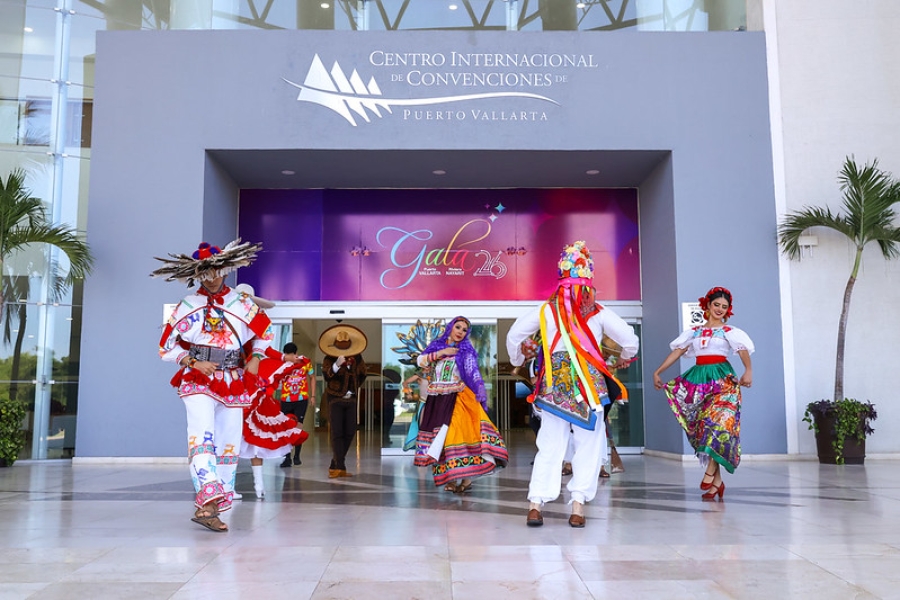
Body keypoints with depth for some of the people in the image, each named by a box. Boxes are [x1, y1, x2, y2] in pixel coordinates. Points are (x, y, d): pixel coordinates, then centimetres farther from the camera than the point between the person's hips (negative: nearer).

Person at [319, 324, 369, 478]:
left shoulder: (357, 358, 2)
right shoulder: (329, 359, -10)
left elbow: (362, 375, 19)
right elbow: (326, 376, -27)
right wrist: (336, 365, -43)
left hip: (351, 400, 5)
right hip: (335, 400, -5)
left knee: (350, 433, 3)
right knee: (337, 433, -10)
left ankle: (334, 467, 13)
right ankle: (340, 468, -9)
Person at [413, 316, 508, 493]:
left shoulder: (466, 351, 1)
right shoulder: (436, 346, 12)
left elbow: (473, 373, -10)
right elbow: (420, 361, 2)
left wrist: (480, 392, -23)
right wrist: (441, 353, -7)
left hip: (456, 399, -4)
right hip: (435, 400, 4)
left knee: (457, 435, -15)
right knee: (438, 438, 2)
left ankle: (466, 477, -13)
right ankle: (449, 478, 9)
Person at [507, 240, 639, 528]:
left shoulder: (547, 309, 5)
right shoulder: (599, 312, 3)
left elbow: (514, 334, 6)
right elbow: (630, 339, 4)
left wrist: (517, 361, 24)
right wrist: (623, 359, 24)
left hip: (554, 381, 2)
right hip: (589, 382, -1)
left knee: (549, 445, 6)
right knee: (588, 445, 7)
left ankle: (536, 504, 2)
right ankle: (578, 505, 3)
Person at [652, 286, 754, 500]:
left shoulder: (730, 332, 5)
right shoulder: (694, 332, 15)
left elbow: (743, 351, -11)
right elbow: (676, 352, 12)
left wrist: (748, 371, -31)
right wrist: (658, 371, 5)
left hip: (722, 378, -3)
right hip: (698, 378, 3)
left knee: (717, 422, -17)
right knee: (704, 426, 1)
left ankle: (710, 473, -14)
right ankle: (717, 481, 7)